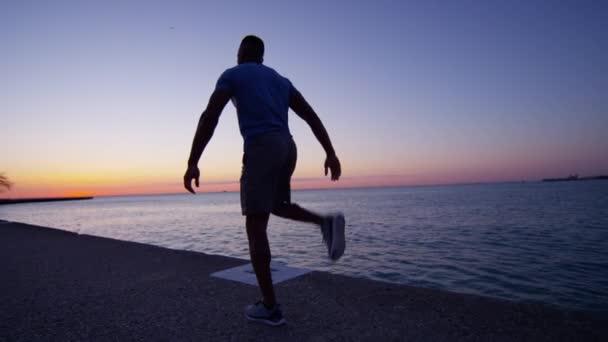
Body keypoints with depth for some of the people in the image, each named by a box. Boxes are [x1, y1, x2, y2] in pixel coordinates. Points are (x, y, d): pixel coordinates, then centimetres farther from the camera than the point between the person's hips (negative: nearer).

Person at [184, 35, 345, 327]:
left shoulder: (231, 75, 9)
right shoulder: (280, 80, 25)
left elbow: (209, 118, -5)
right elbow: (311, 116, 15)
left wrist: (192, 163, -8)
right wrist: (331, 154, 12)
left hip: (260, 149, -6)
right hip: (287, 148, 6)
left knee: (255, 226, -1)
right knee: (276, 205, 27)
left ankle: (269, 306, 1)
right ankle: (326, 222, -1)